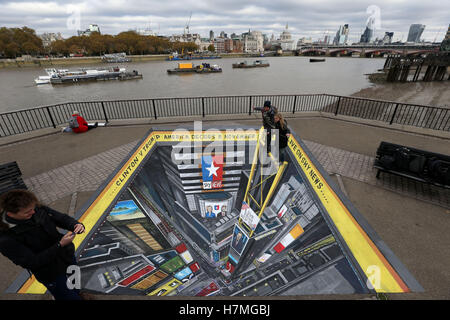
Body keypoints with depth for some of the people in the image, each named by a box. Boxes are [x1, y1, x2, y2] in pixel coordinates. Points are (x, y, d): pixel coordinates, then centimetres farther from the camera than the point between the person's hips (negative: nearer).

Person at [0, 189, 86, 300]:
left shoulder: (37, 209, -16)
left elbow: (61, 218, -5)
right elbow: (33, 262, -24)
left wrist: (76, 224, -26)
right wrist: (60, 245, -32)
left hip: (68, 256, 5)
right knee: (71, 297, 12)